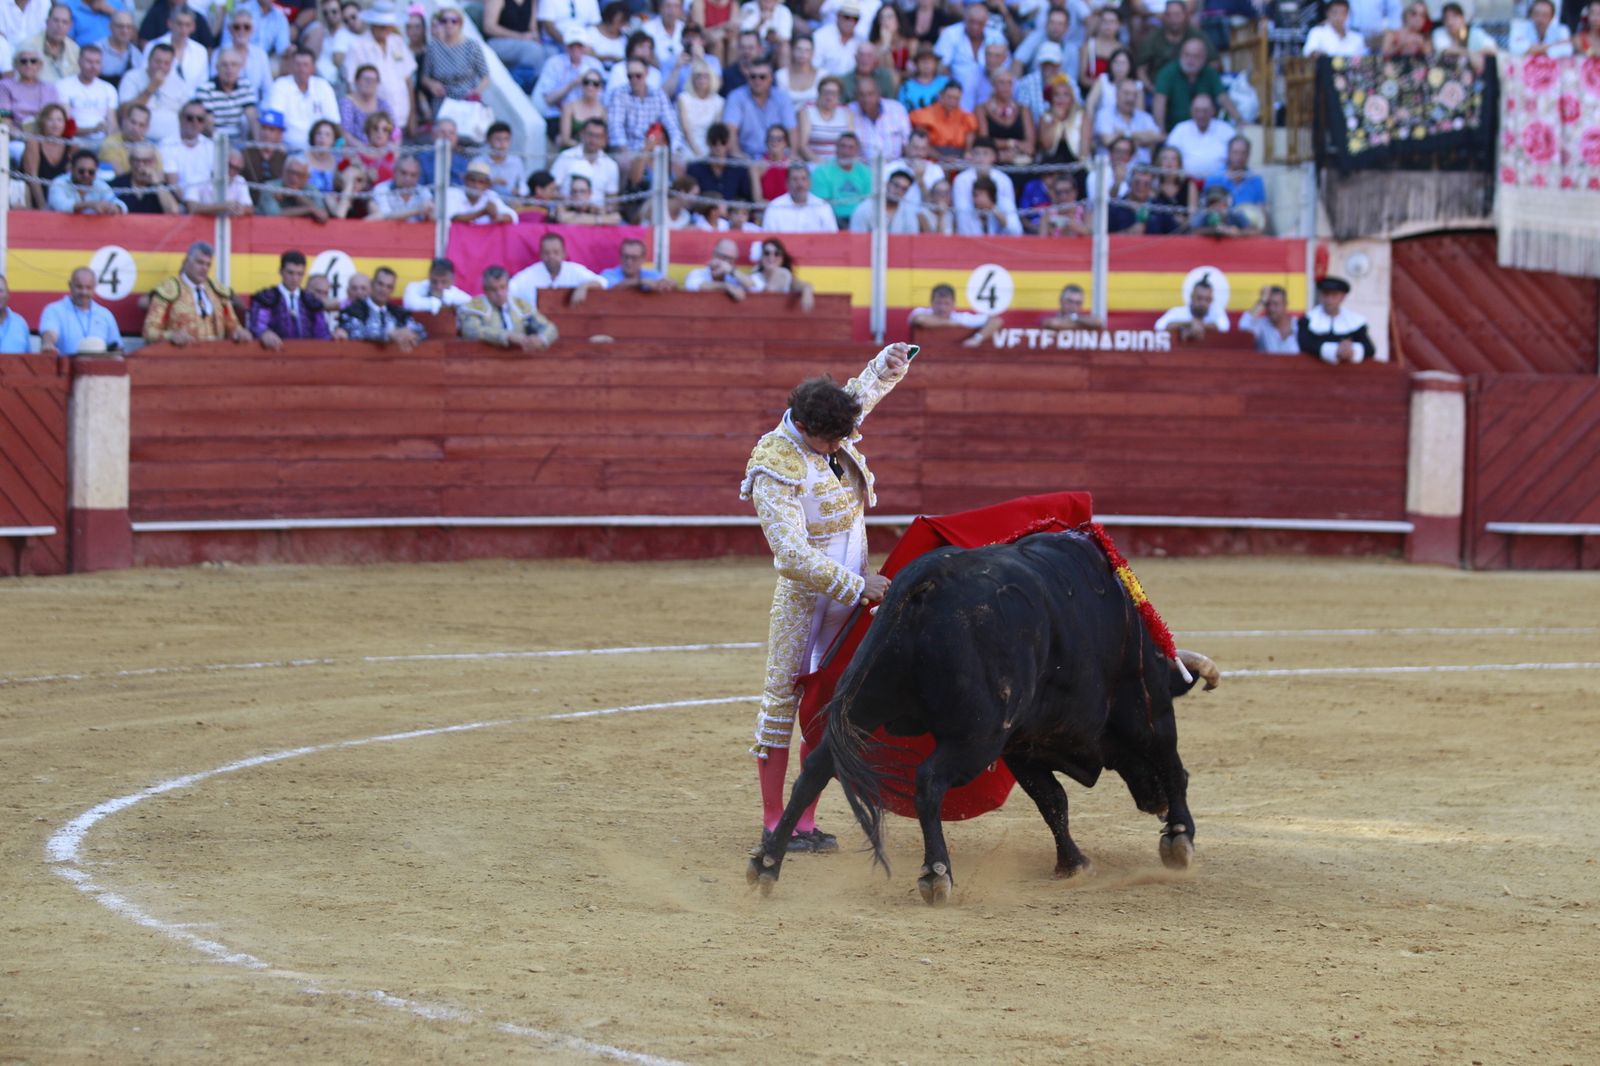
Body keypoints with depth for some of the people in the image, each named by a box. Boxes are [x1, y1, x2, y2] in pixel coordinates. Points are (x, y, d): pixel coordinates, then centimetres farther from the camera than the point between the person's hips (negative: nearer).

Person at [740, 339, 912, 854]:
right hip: (803, 598, -7)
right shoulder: (776, 473, -21)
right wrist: (857, 585, -27)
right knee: (784, 698, 0)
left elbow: (868, 387, 24)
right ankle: (772, 824, 5)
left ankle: (806, 821, 13)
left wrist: (890, 361, 2)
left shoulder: (834, 430, 1)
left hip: (849, 597, 7)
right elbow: (791, 554, -27)